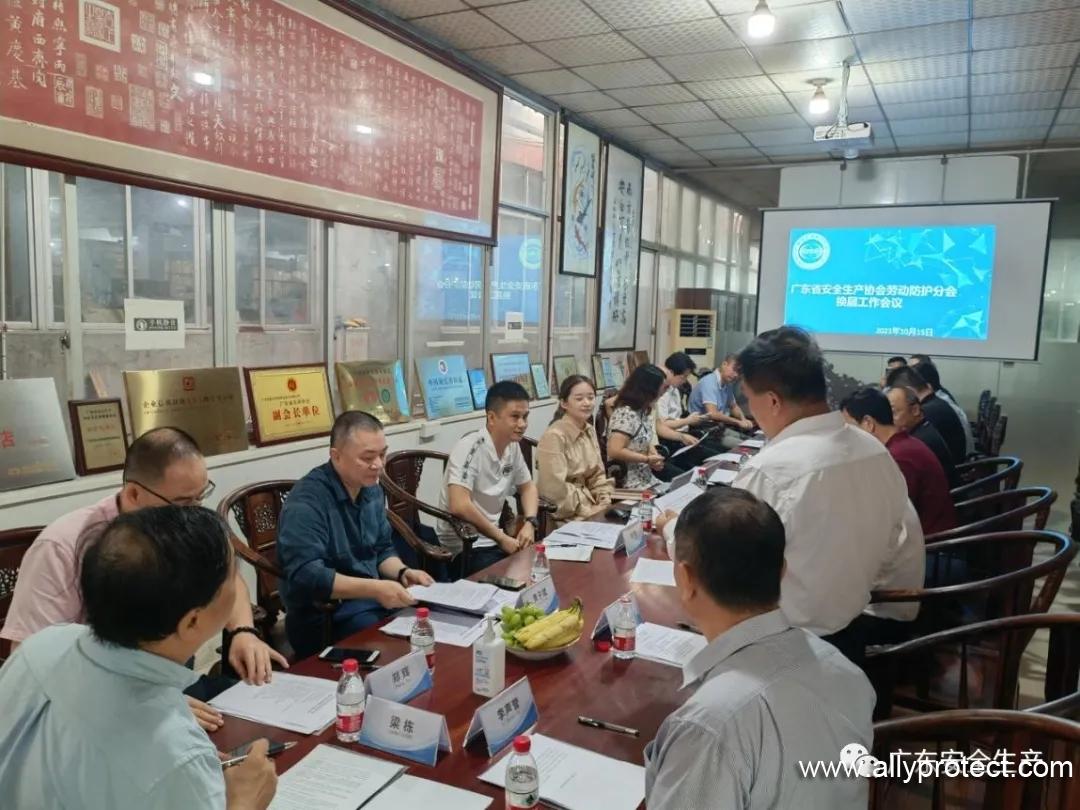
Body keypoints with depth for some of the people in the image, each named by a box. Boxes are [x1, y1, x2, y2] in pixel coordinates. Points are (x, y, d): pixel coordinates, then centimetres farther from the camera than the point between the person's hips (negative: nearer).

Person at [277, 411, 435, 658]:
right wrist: (374, 589, -32)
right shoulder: (307, 501, -19)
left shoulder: (371, 489, 7)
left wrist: (402, 573, -5)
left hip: (371, 599, 8)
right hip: (324, 617, -8)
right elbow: (305, 576, -27)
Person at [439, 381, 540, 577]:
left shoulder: (513, 446, 2)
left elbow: (527, 487, 16)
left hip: (493, 539, 7)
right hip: (465, 546, -7)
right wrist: (501, 537, -19)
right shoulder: (471, 447, -20)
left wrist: (530, 523, -3)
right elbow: (459, 506, -29)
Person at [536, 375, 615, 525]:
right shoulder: (554, 435, -18)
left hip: (586, 499, 8)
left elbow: (597, 475, 13)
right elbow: (555, 488, -22)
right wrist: (589, 510, -18)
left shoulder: (589, 431, 8)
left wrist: (605, 503, -3)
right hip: (564, 514, -8)